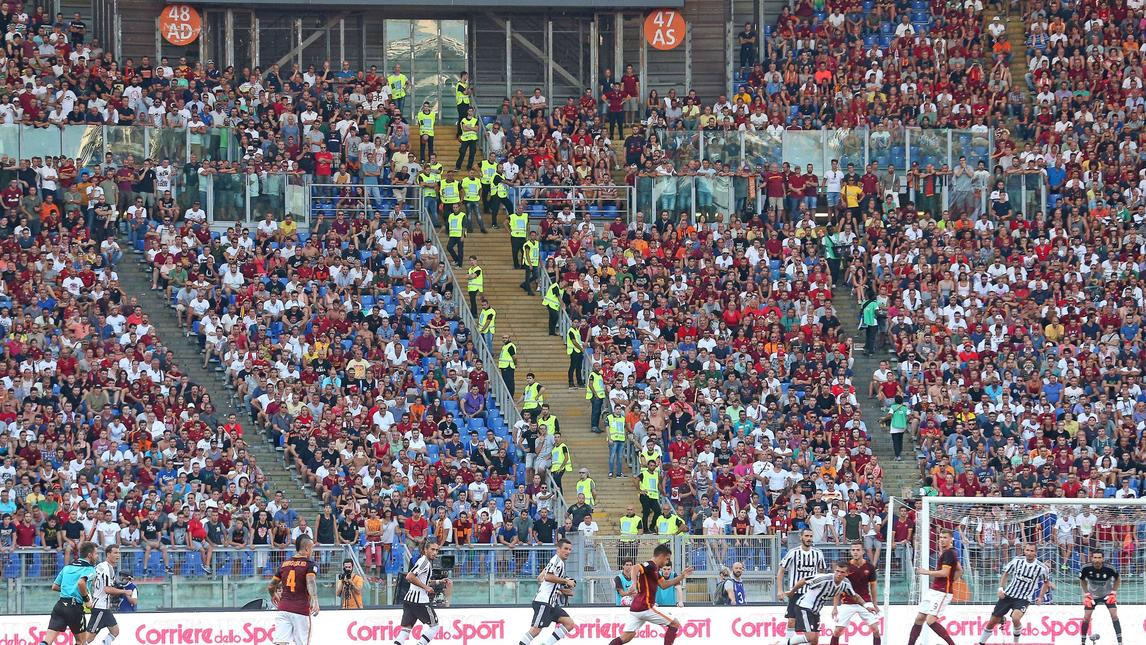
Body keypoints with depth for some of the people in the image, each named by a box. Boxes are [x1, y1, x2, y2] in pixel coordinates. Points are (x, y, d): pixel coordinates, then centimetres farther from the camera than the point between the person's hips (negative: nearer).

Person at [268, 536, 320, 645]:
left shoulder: (285, 564, 14)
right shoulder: (309, 564, -1)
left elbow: (270, 586, 21)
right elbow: (310, 582, -20)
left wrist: (273, 595, 43)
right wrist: (315, 601, -33)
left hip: (283, 608, 4)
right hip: (301, 610, -4)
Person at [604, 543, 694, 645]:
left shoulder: (654, 569, 20)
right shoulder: (651, 566, -9)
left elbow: (664, 584, 24)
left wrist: (682, 576, 22)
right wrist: (634, 584, -41)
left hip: (636, 608, 9)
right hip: (645, 607, -9)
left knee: (626, 637, 6)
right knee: (675, 624, 2)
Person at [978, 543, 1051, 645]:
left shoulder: (1041, 568, -8)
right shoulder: (1017, 561, -3)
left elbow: (1046, 582, 11)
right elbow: (1005, 574, 10)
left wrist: (1040, 597, 4)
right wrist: (1001, 588, -3)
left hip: (1023, 599, -3)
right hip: (1008, 595, 3)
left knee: (1015, 618, -30)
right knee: (992, 622, 4)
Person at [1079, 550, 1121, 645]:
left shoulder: (1109, 569, -25)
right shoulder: (1086, 569, -23)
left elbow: (1118, 580, -5)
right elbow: (1082, 580, -2)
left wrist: (1113, 592, -12)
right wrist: (1086, 594, -8)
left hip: (1107, 594, -1)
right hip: (1092, 594, 1)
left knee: (1114, 615, -12)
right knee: (1086, 617, -5)